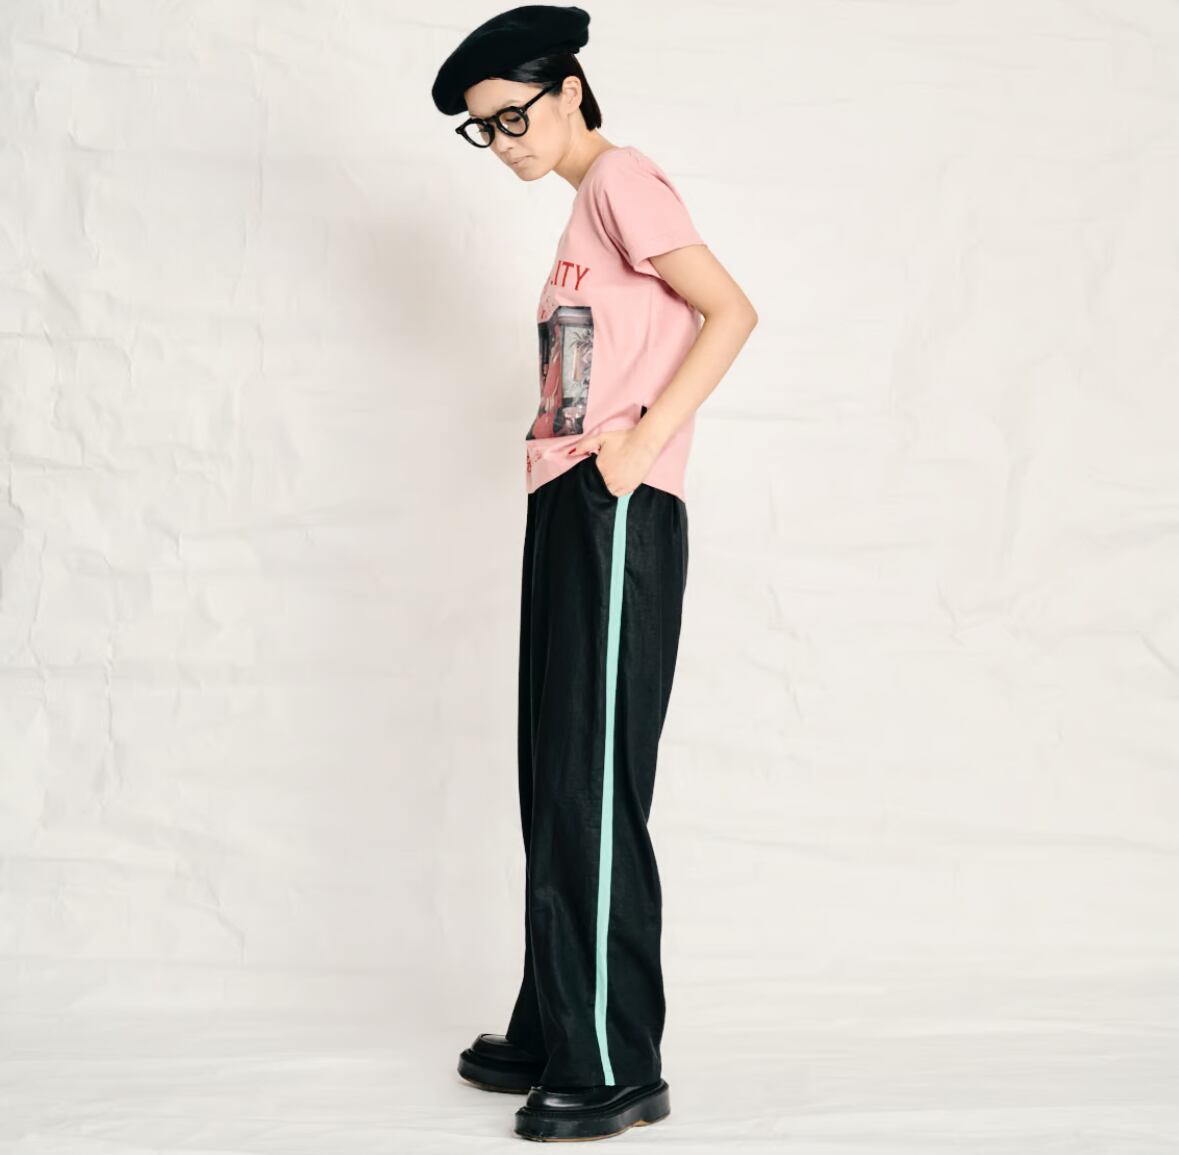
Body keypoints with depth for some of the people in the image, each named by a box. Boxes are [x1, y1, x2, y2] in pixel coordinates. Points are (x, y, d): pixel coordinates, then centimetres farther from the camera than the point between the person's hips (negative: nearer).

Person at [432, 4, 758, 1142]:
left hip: (616, 513, -10)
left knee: (592, 788, -9)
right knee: (555, 785, 12)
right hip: (565, 509, 10)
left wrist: (640, 440, -18)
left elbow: (731, 312, -14)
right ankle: (552, 1037, 21)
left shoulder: (621, 176, -5)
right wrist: (558, 444, 9)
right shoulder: (586, 206, 23)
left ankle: (615, 1071, -3)